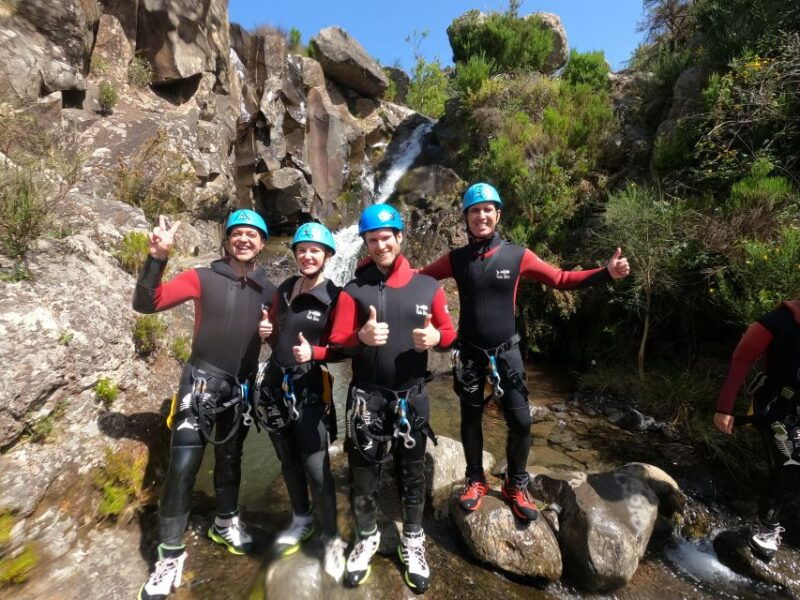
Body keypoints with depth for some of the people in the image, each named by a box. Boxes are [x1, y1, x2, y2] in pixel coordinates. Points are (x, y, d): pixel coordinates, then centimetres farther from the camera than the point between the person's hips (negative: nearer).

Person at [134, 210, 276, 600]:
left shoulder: (268, 291, 4)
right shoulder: (203, 278, -6)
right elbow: (145, 304, -12)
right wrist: (157, 257, -25)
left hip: (241, 388, 3)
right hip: (201, 382, -3)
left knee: (230, 458, 19)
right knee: (183, 466, -5)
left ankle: (225, 522, 42)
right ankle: (171, 554, 16)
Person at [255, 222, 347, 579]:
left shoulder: (335, 298, -9)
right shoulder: (284, 290, 9)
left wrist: (313, 353, -25)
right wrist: (265, 332, -1)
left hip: (309, 387, -6)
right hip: (275, 383, 6)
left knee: (316, 467, -1)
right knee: (288, 460, 19)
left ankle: (331, 537, 20)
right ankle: (302, 520, 40)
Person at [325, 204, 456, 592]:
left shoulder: (427, 287, 0)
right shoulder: (353, 290, -3)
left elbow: (449, 334, 7)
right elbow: (337, 345, -5)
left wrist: (435, 337, -16)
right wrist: (361, 337, -26)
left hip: (412, 397, 1)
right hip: (366, 398, 0)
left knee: (412, 473, 16)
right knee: (362, 474, 12)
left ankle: (412, 541, 40)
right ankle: (366, 538, 40)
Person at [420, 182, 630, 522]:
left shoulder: (517, 256, -7)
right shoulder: (456, 259, -5)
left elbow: (561, 279, 0)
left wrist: (606, 273, -10)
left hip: (506, 352, 0)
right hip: (469, 353, 1)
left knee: (520, 422, 3)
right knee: (470, 418, 13)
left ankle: (516, 485, 28)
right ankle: (476, 480, 35)